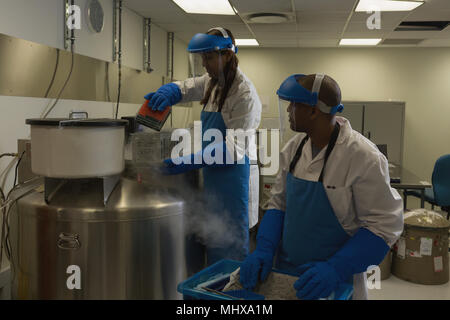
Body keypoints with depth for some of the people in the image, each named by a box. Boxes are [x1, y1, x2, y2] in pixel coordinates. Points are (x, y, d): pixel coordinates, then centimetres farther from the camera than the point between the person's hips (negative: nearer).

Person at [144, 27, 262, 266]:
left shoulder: (244, 94, -17)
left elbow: (234, 147, -22)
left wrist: (189, 161, -27)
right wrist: (165, 93, -7)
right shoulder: (211, 83, 8)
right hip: (213, 171, 9)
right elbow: (181, 88, 19)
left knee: (230, 245, -1)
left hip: (234, 175, -8)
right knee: (212, 240, 17)